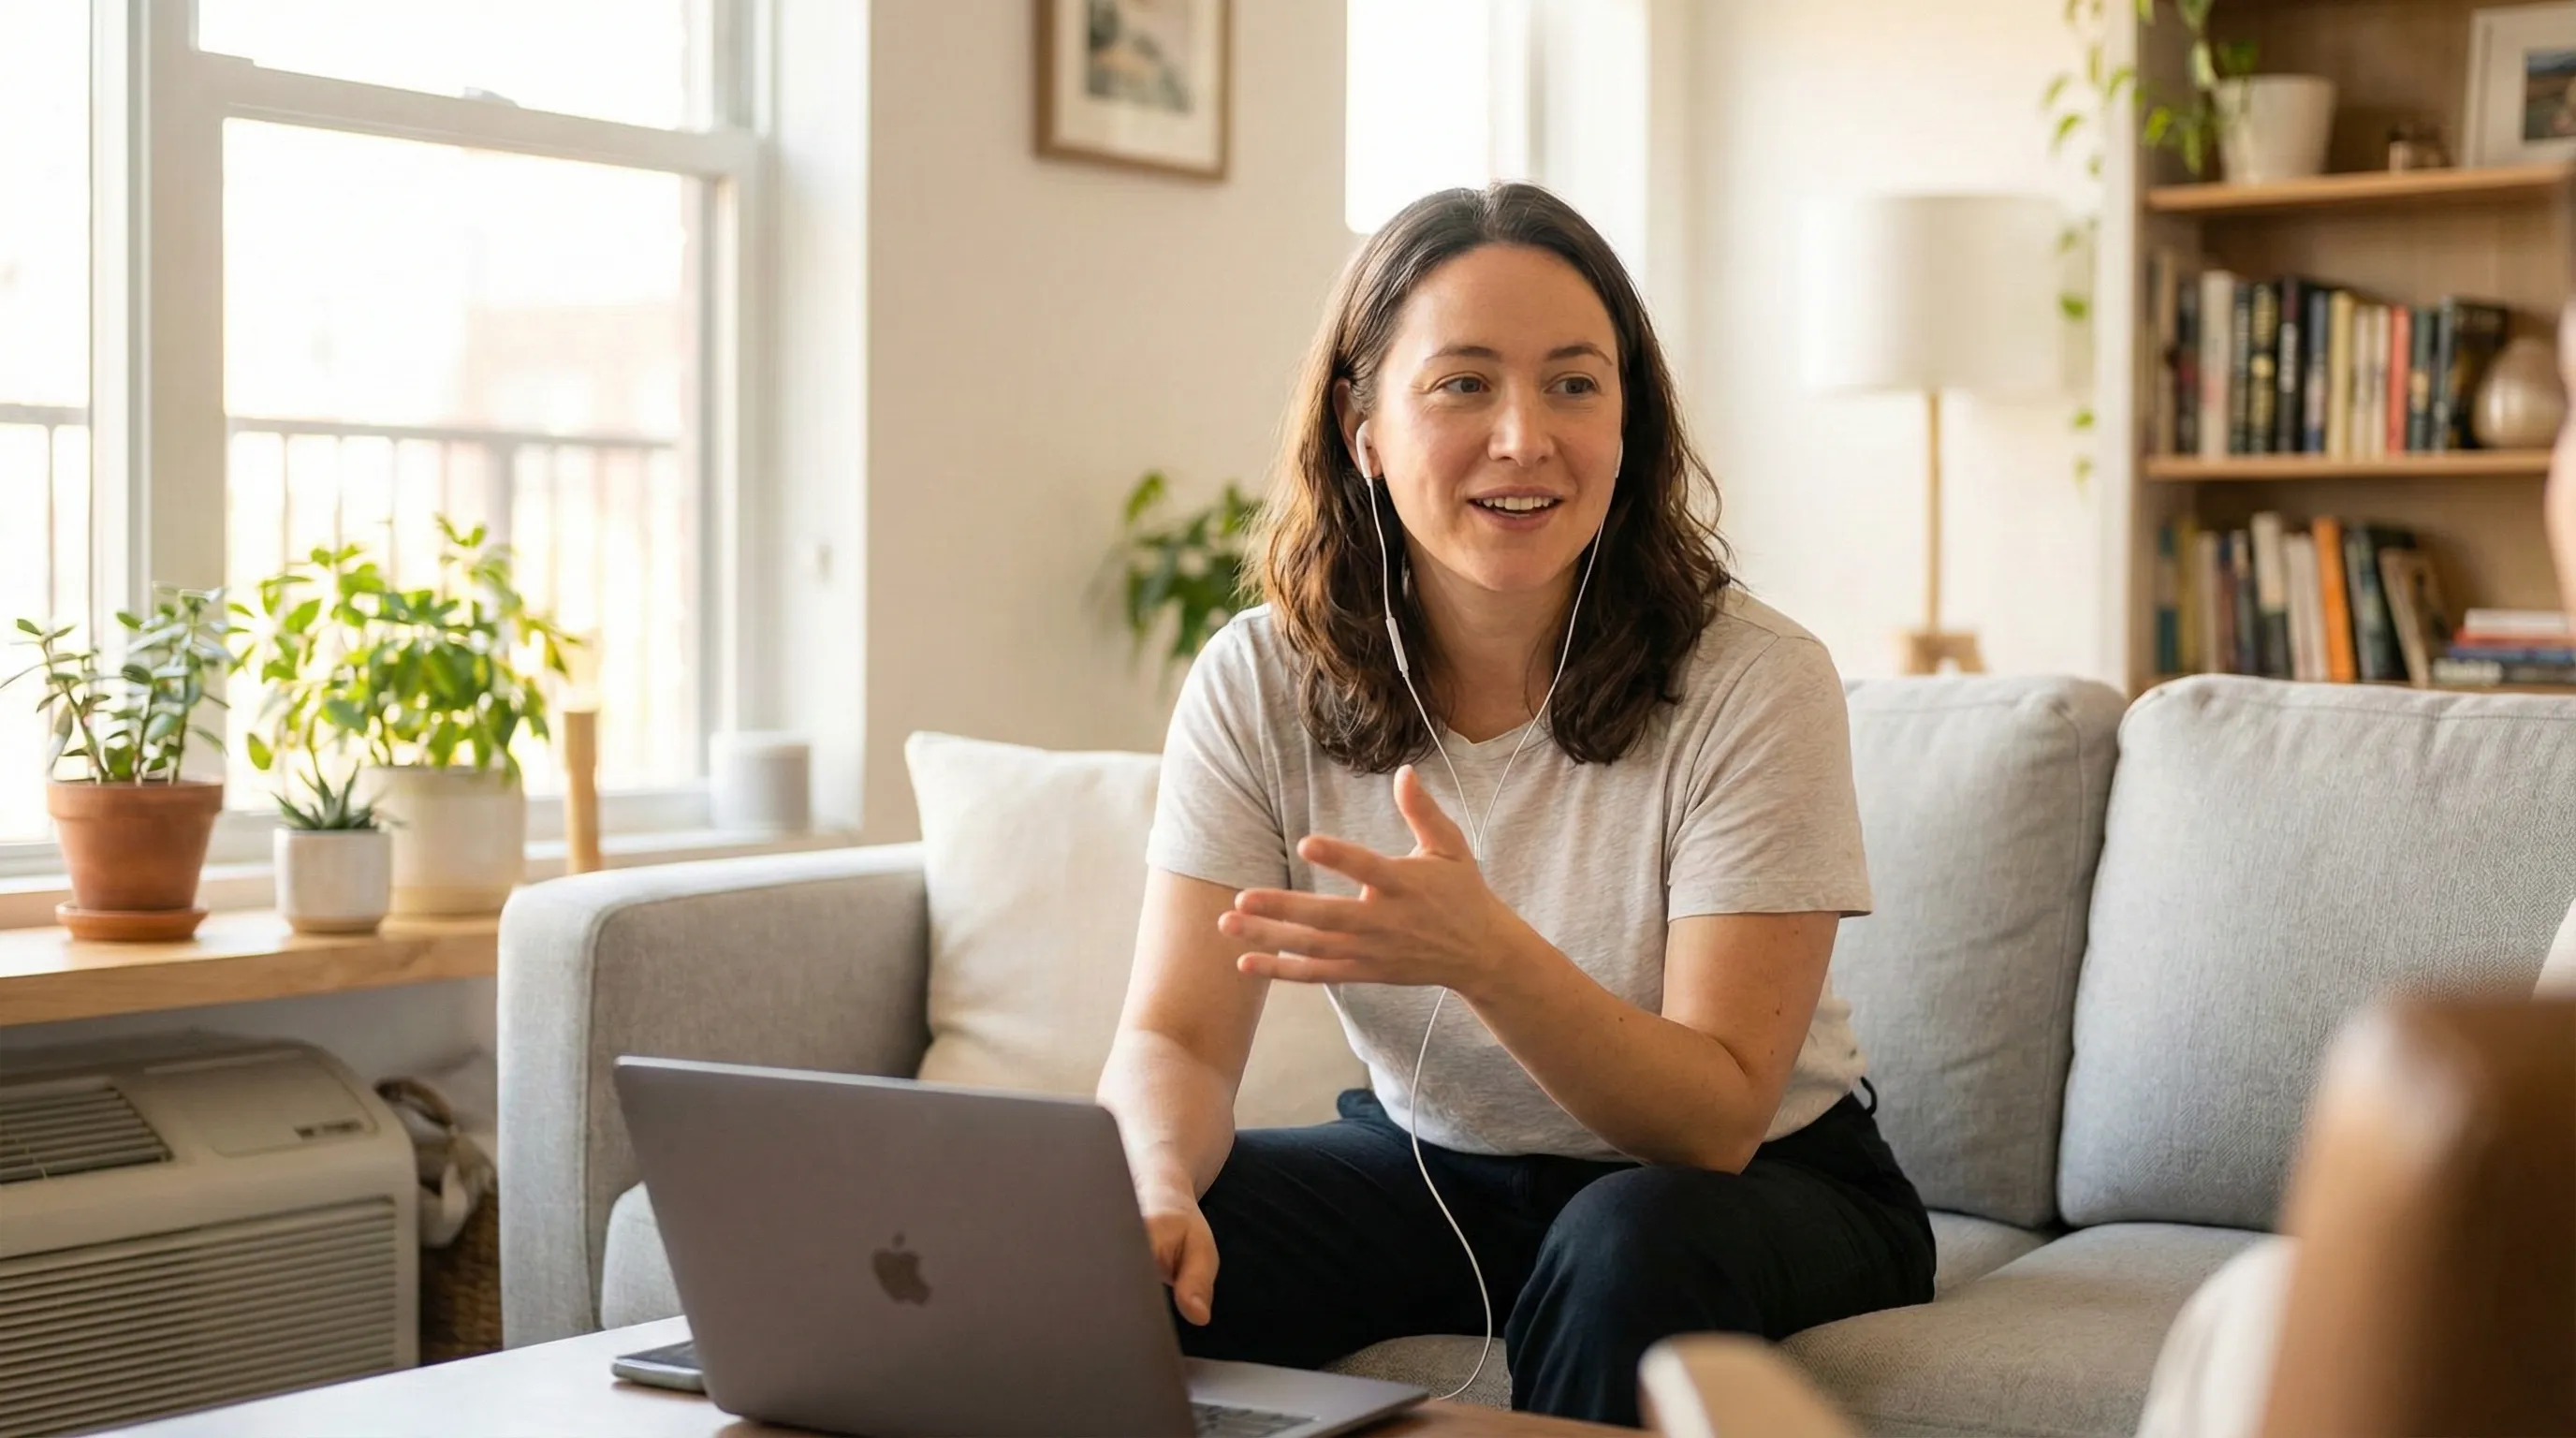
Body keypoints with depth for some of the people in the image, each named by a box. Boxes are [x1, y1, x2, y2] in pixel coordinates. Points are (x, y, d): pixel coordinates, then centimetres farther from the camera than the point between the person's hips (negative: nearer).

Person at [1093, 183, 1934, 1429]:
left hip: (1754, 1182, -2)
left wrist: (1486, 955, -43)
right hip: (1429, 1167, 2)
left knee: (1630, 1245, -36)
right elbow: (1173, 1036, -14)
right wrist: (1156, 1189, -38)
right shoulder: (1262, 684, -11)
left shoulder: (1753, 684, -21)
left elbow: (1716, 1123, -24)